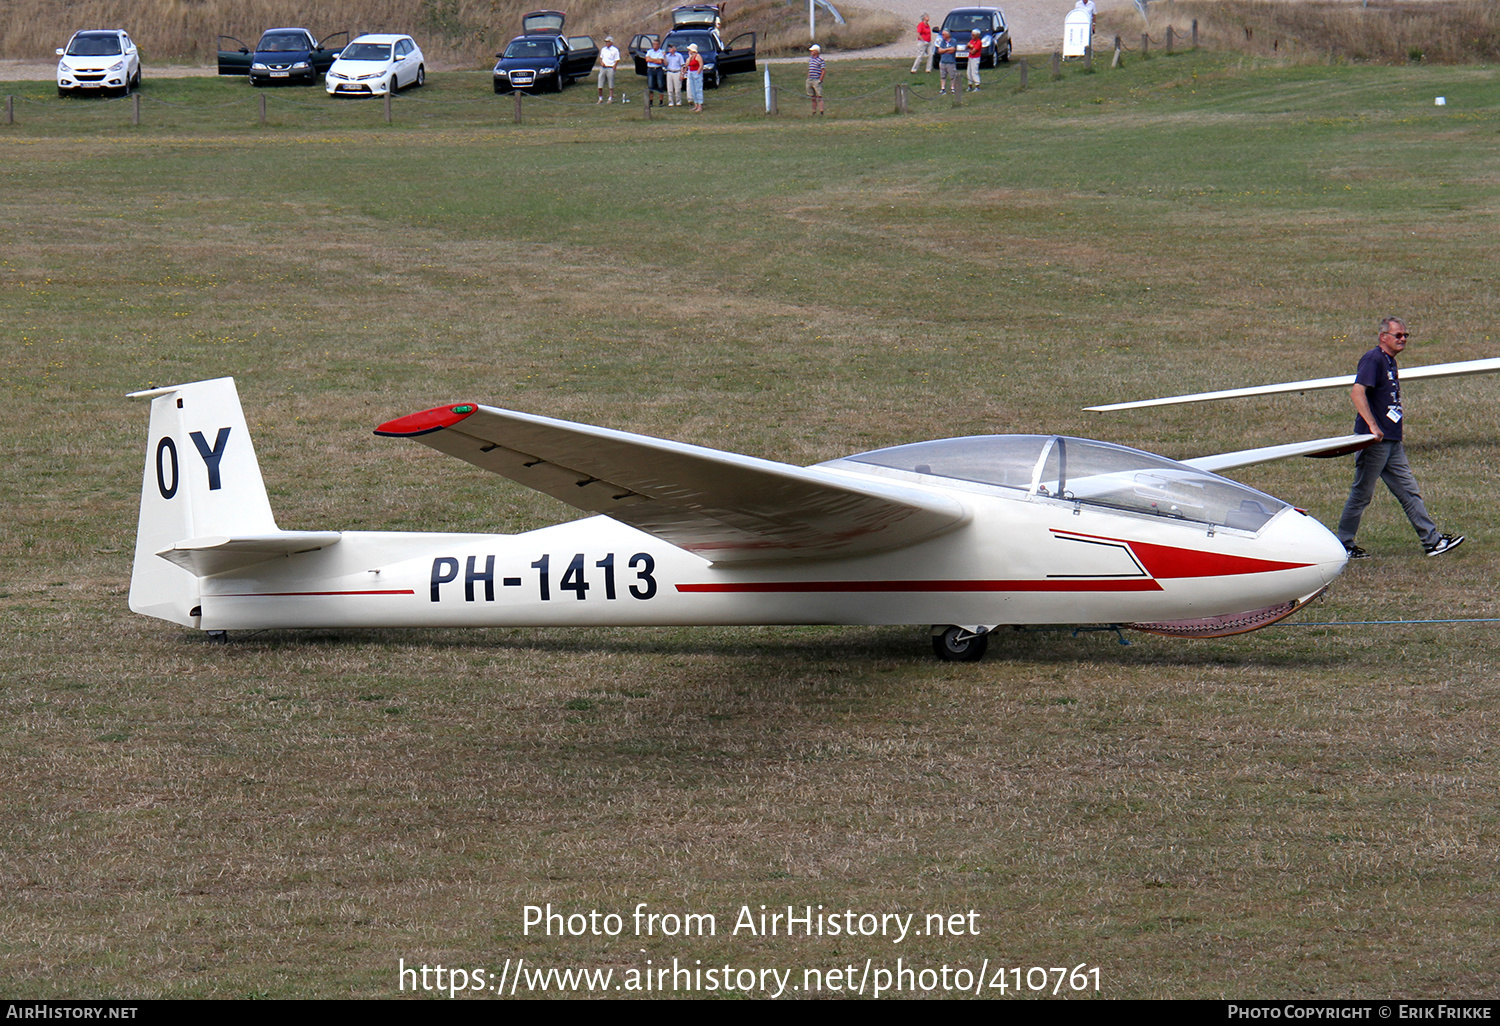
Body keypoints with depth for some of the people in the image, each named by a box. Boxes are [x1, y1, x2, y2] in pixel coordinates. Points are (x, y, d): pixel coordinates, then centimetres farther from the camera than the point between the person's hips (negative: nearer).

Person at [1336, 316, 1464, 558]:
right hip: (1374, 440, -9)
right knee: (1361, 494, -1)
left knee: (1409, 491, 7)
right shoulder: (1373, 359, -13)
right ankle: (1343, 545, 7)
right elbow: (1357, 392, -26)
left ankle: (1432, 540, 7)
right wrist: (1373, 426, -32)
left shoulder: (1390, 362, 17)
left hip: (1392, 441, 9)